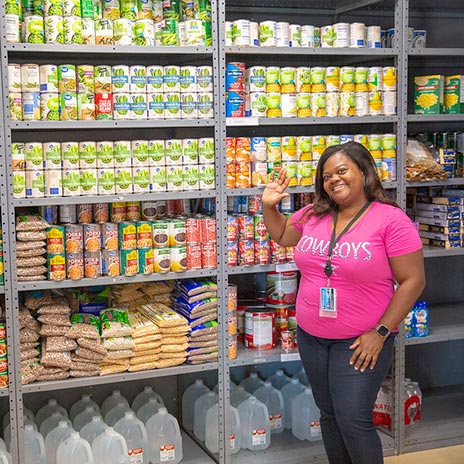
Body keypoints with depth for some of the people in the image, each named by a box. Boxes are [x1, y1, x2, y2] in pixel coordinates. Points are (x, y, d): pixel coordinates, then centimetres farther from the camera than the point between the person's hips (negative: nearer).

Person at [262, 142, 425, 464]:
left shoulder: (391, 220, -14)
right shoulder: (314, 215, 2)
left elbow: (413, 280, -14)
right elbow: (280, 235, 21)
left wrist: (381, 332, -17)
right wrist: (269, 205, 2)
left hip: (361, 342, -6)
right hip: (311, 337, 6)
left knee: (354, 421, -4)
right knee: (329, 414, 17)